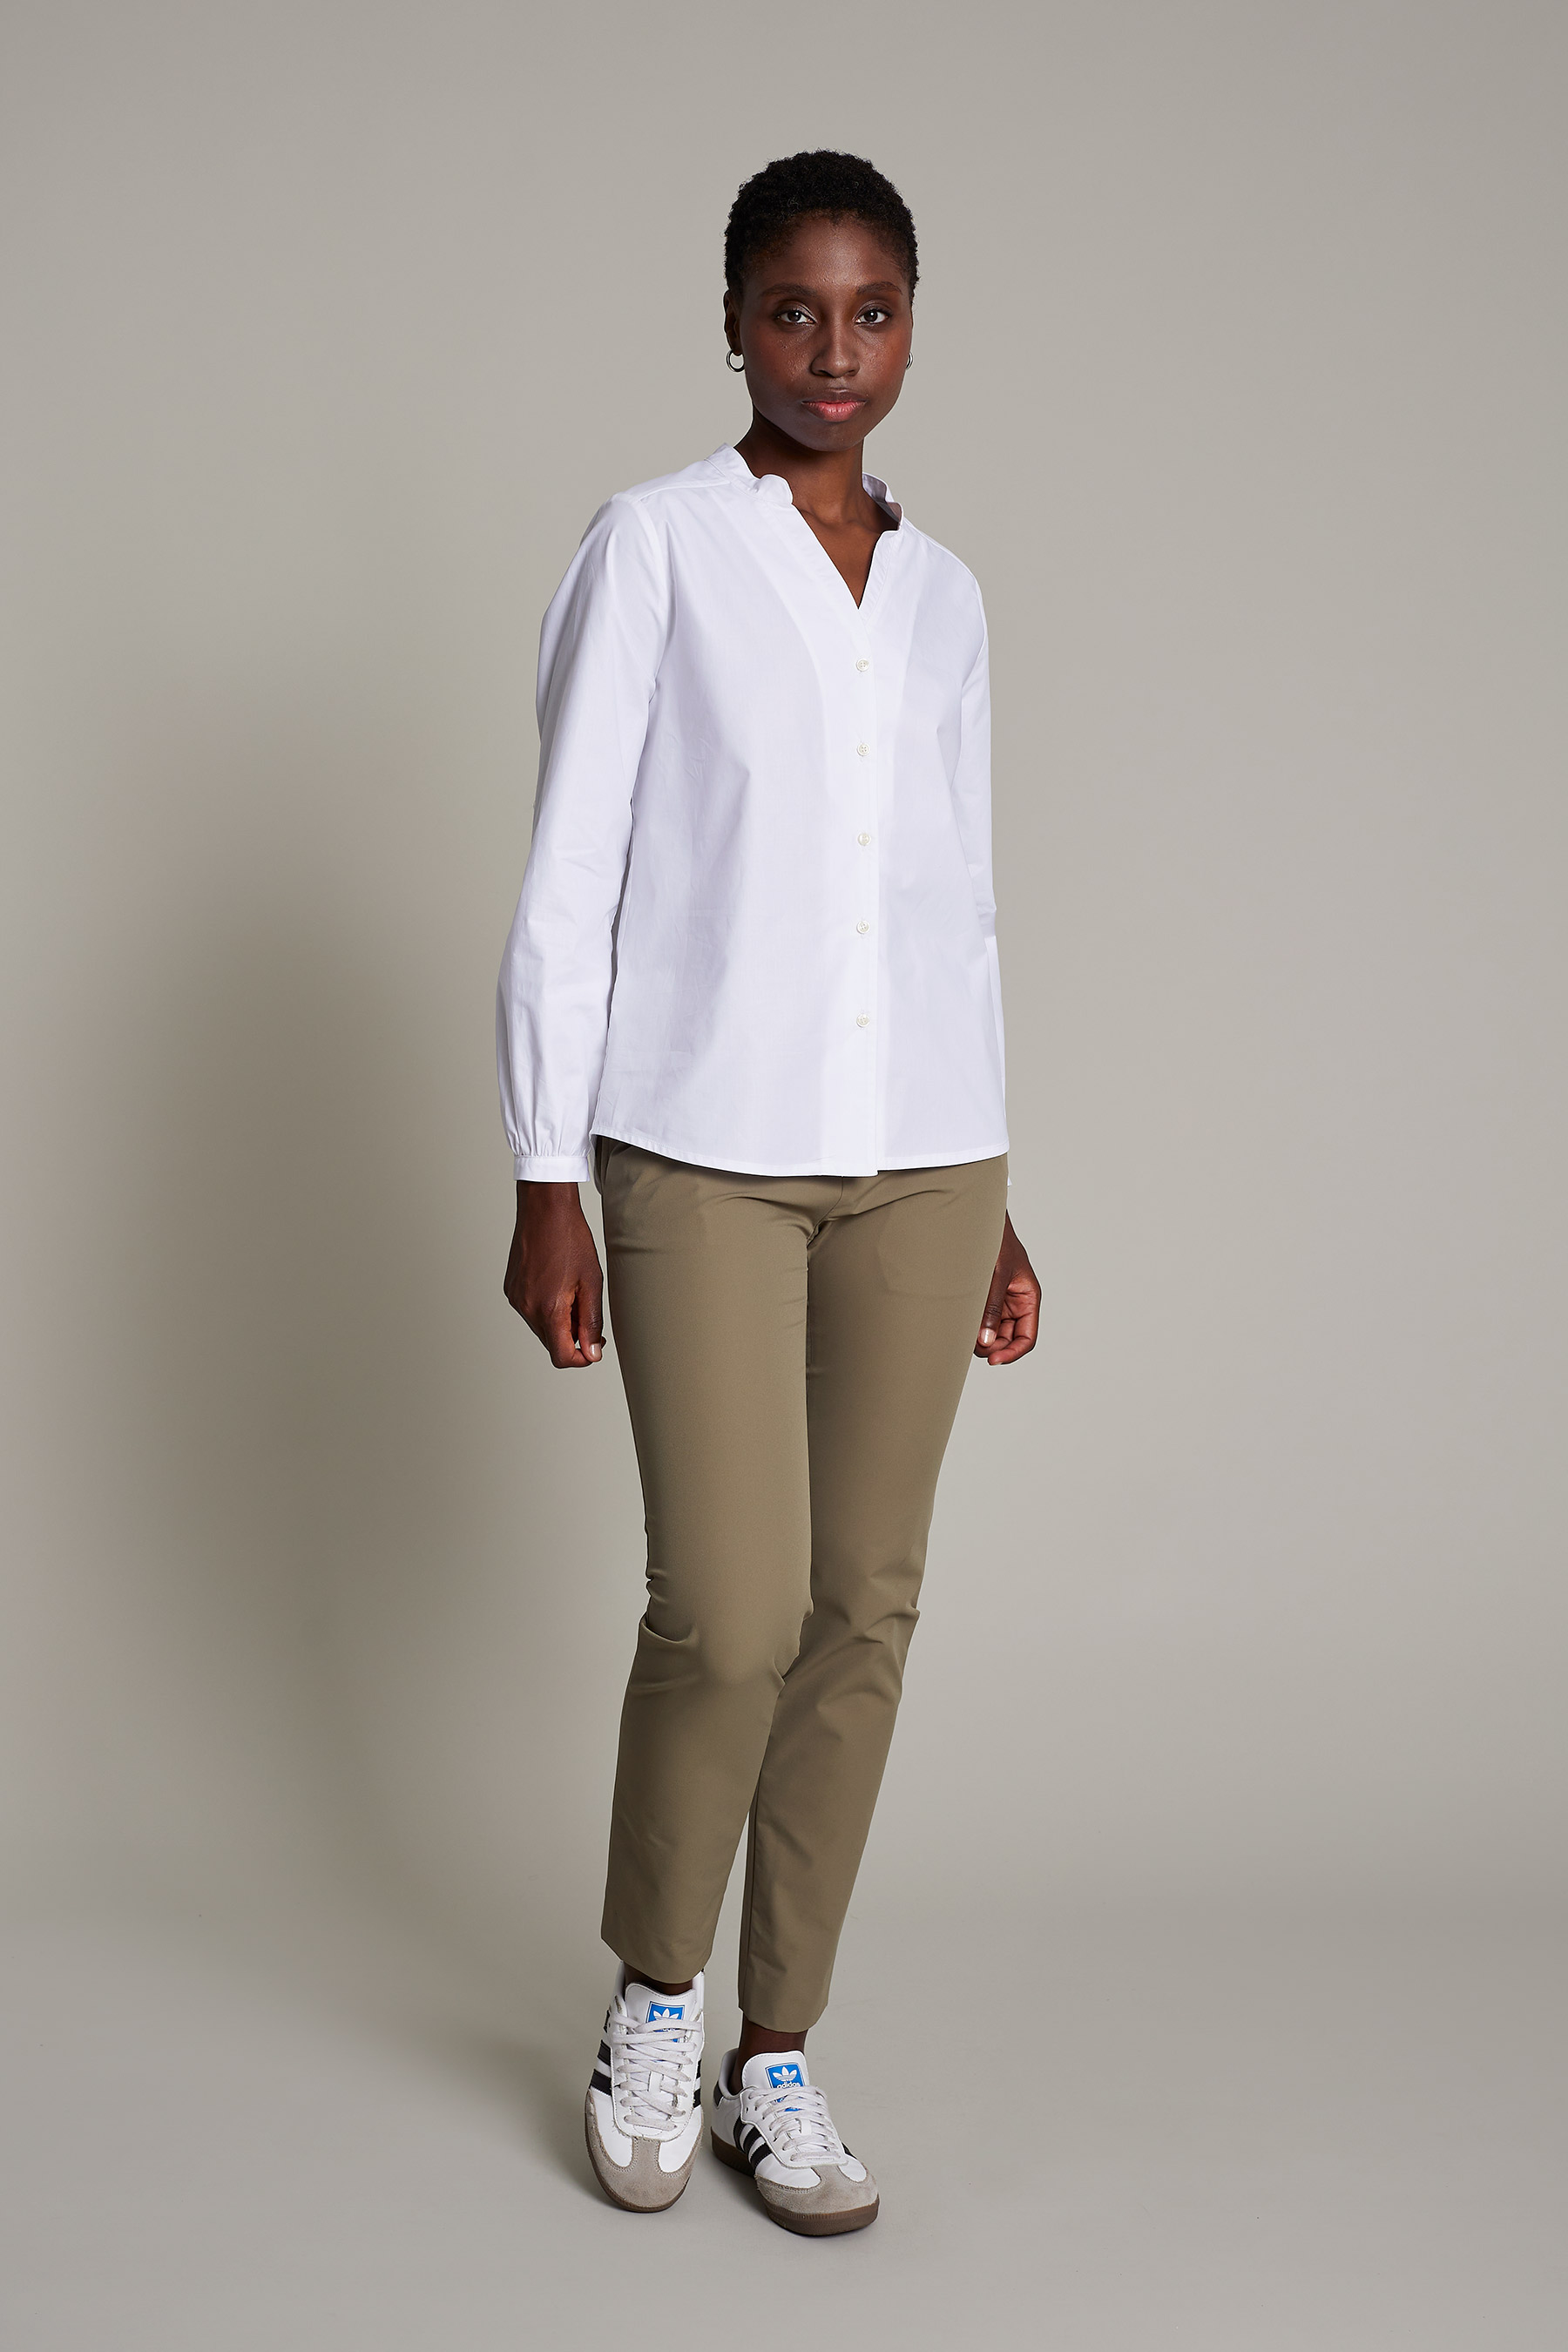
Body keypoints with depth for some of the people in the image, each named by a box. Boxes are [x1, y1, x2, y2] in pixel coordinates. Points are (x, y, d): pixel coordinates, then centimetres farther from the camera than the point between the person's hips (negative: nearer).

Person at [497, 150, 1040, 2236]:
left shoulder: (942, 594, 14)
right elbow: (571, 877, -2)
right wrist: (547, 1183, -8)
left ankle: (778, 2060, 19)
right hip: (707, 1157, -4)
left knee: (865, 1610, 5)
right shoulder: (655, 548, 1)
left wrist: (993, 1197, 15)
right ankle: (650, 2003, 18)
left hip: (918, 1159, 5)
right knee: (731, 1611, -9)